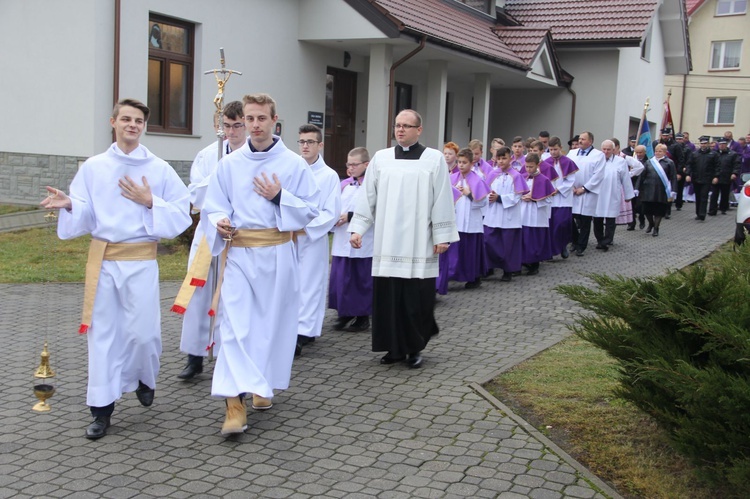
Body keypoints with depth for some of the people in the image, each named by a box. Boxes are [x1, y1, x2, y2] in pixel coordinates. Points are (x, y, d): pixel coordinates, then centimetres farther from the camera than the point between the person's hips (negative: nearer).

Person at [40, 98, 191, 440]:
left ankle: (144, 379, 32)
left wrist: (150, 202, -14)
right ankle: (102, 408, 14)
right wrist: (69, 205, -14)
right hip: (102, 258, 2)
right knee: (103, 332, 4)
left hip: (141, 260, -1)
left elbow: (180, 215, 0)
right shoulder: (93, 167, 5)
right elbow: (83, 219, 6)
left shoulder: (159, 169, 1)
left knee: (142, 331, -2)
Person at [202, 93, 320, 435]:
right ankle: (235, 403, -11)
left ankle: (264, 386, 29)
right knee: (234, 324, -9)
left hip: (277, 253, 0)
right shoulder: (229, 164, 6)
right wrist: (220, 222, -13)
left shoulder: (294, 164, 1)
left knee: (272, 322, 9)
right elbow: (213, 206, 9)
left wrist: (279, 198, -12)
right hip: (238, 252, 0)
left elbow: (310, 211, 2)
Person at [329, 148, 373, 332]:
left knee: (362, 281, 4)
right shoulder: (344, 184, 11)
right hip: (342, 243, 6)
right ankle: (344, 314, 21)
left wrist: (350, 216, -17)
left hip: (363, 245, -6)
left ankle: (363, 317, 17)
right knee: (340, 279, 7)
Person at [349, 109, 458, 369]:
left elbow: (442, 201, -1)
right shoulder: (381, 158, 8)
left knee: (417, 297, -1)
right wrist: (357, 228, 5)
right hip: (387, 242, 3)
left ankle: (415, 347, 16)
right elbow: (368, 197, 10)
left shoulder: (434, 159, 0)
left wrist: (442, 236, -3)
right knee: (387, 295, 3)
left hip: (418, 244, -2)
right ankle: (395, 347, 16)